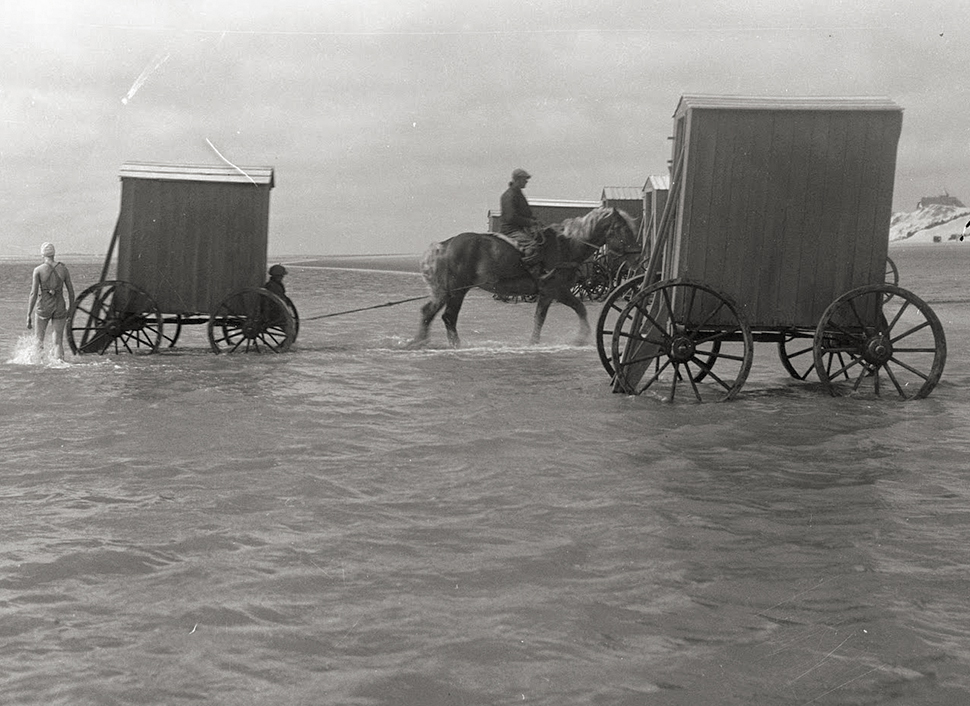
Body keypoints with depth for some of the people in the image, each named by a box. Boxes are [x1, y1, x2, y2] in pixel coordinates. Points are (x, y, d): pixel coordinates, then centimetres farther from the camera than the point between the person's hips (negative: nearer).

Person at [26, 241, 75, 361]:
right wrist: (70, 310, 17)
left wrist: (29, 315, -7)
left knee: (39, 339, 19)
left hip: (44, 306, -1)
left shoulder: (38, 270, -7)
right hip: (59, 307, 2)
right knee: (58, 342, 5)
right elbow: (71, 291, 3)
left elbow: (33, 294, -11)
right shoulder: (63, 269, -1)